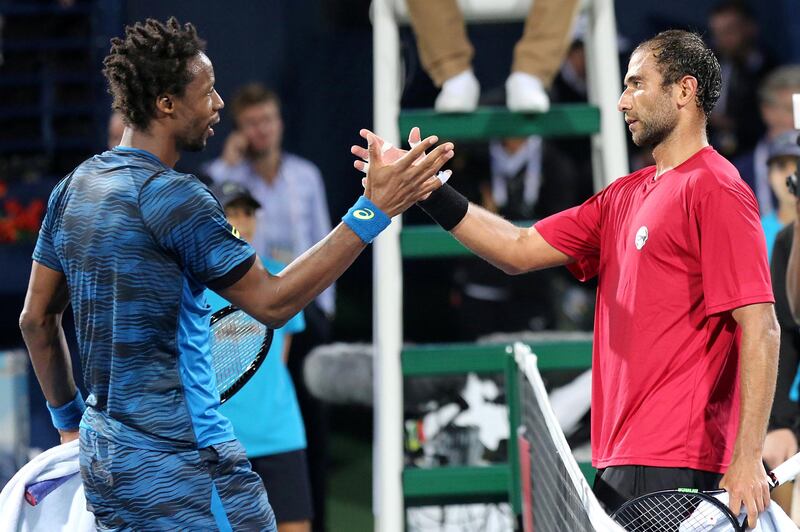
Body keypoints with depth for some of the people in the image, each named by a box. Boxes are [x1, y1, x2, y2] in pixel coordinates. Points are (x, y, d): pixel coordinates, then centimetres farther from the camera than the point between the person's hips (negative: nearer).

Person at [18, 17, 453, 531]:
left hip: (103, 458, 9)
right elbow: (272, 302, -14)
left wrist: (69, 418, 26)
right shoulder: (172, 195, -16)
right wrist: (373, 212, -14)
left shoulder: (74, 188, 9)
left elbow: (36, 318, 15)